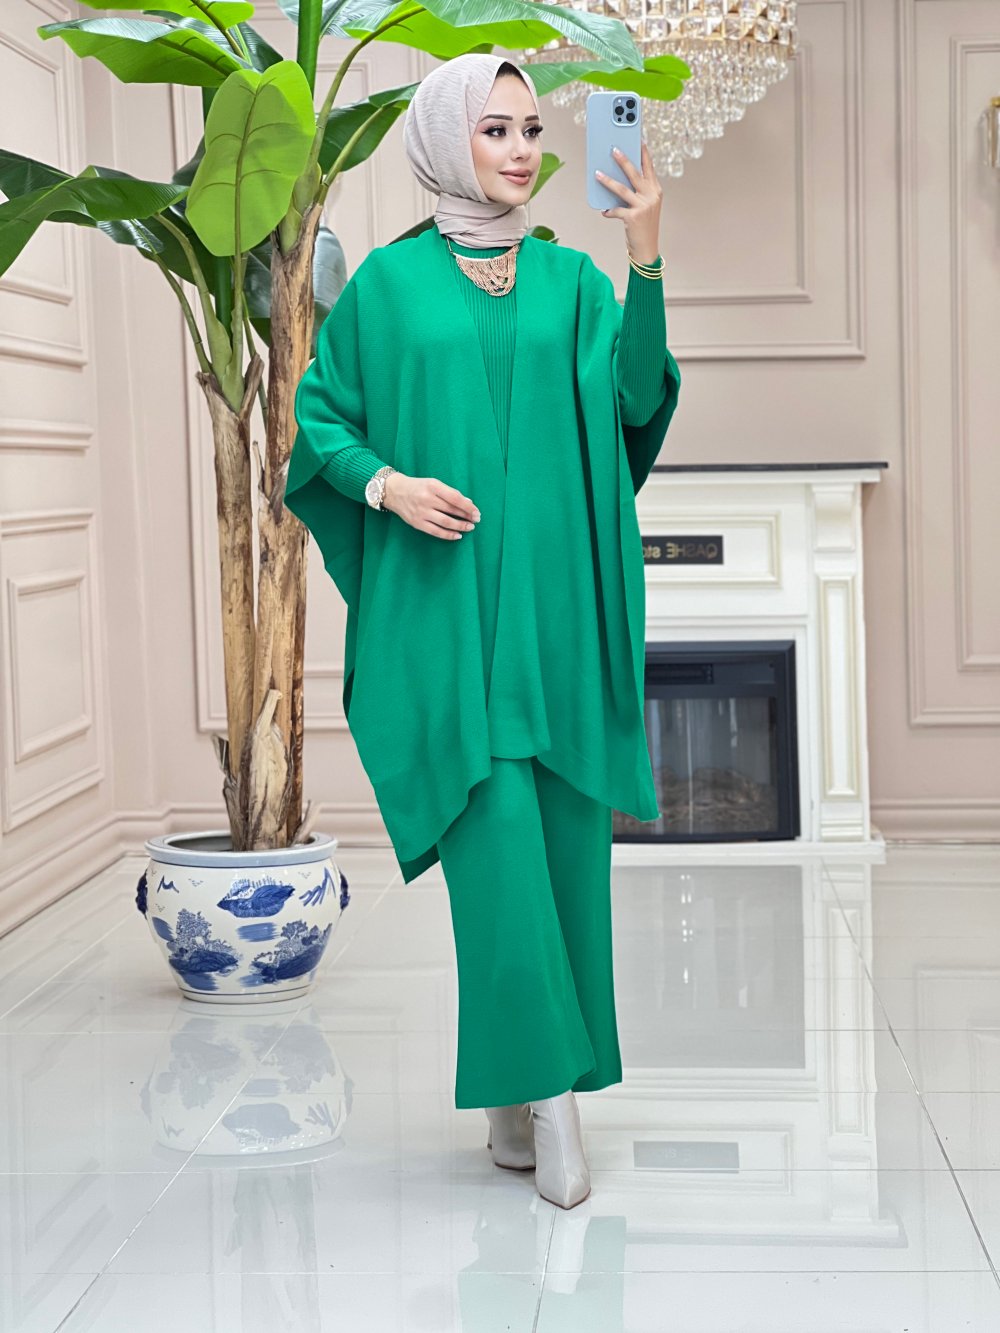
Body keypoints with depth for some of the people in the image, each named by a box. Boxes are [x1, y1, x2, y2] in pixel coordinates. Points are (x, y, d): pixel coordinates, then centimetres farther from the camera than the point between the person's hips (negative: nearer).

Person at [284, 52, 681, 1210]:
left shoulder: (572, 279, 11)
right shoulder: (388, 281, 6)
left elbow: (634, 401, -3)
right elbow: (321, 416, 8)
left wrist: (646, 263, -14)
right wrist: (386, 482, -10)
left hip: (555, 602, 3)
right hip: (443, 605, -3)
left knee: (561, 842, 2)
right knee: (496, 836, -11)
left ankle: (522, 1097, 13)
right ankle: (540, 1093, -5)